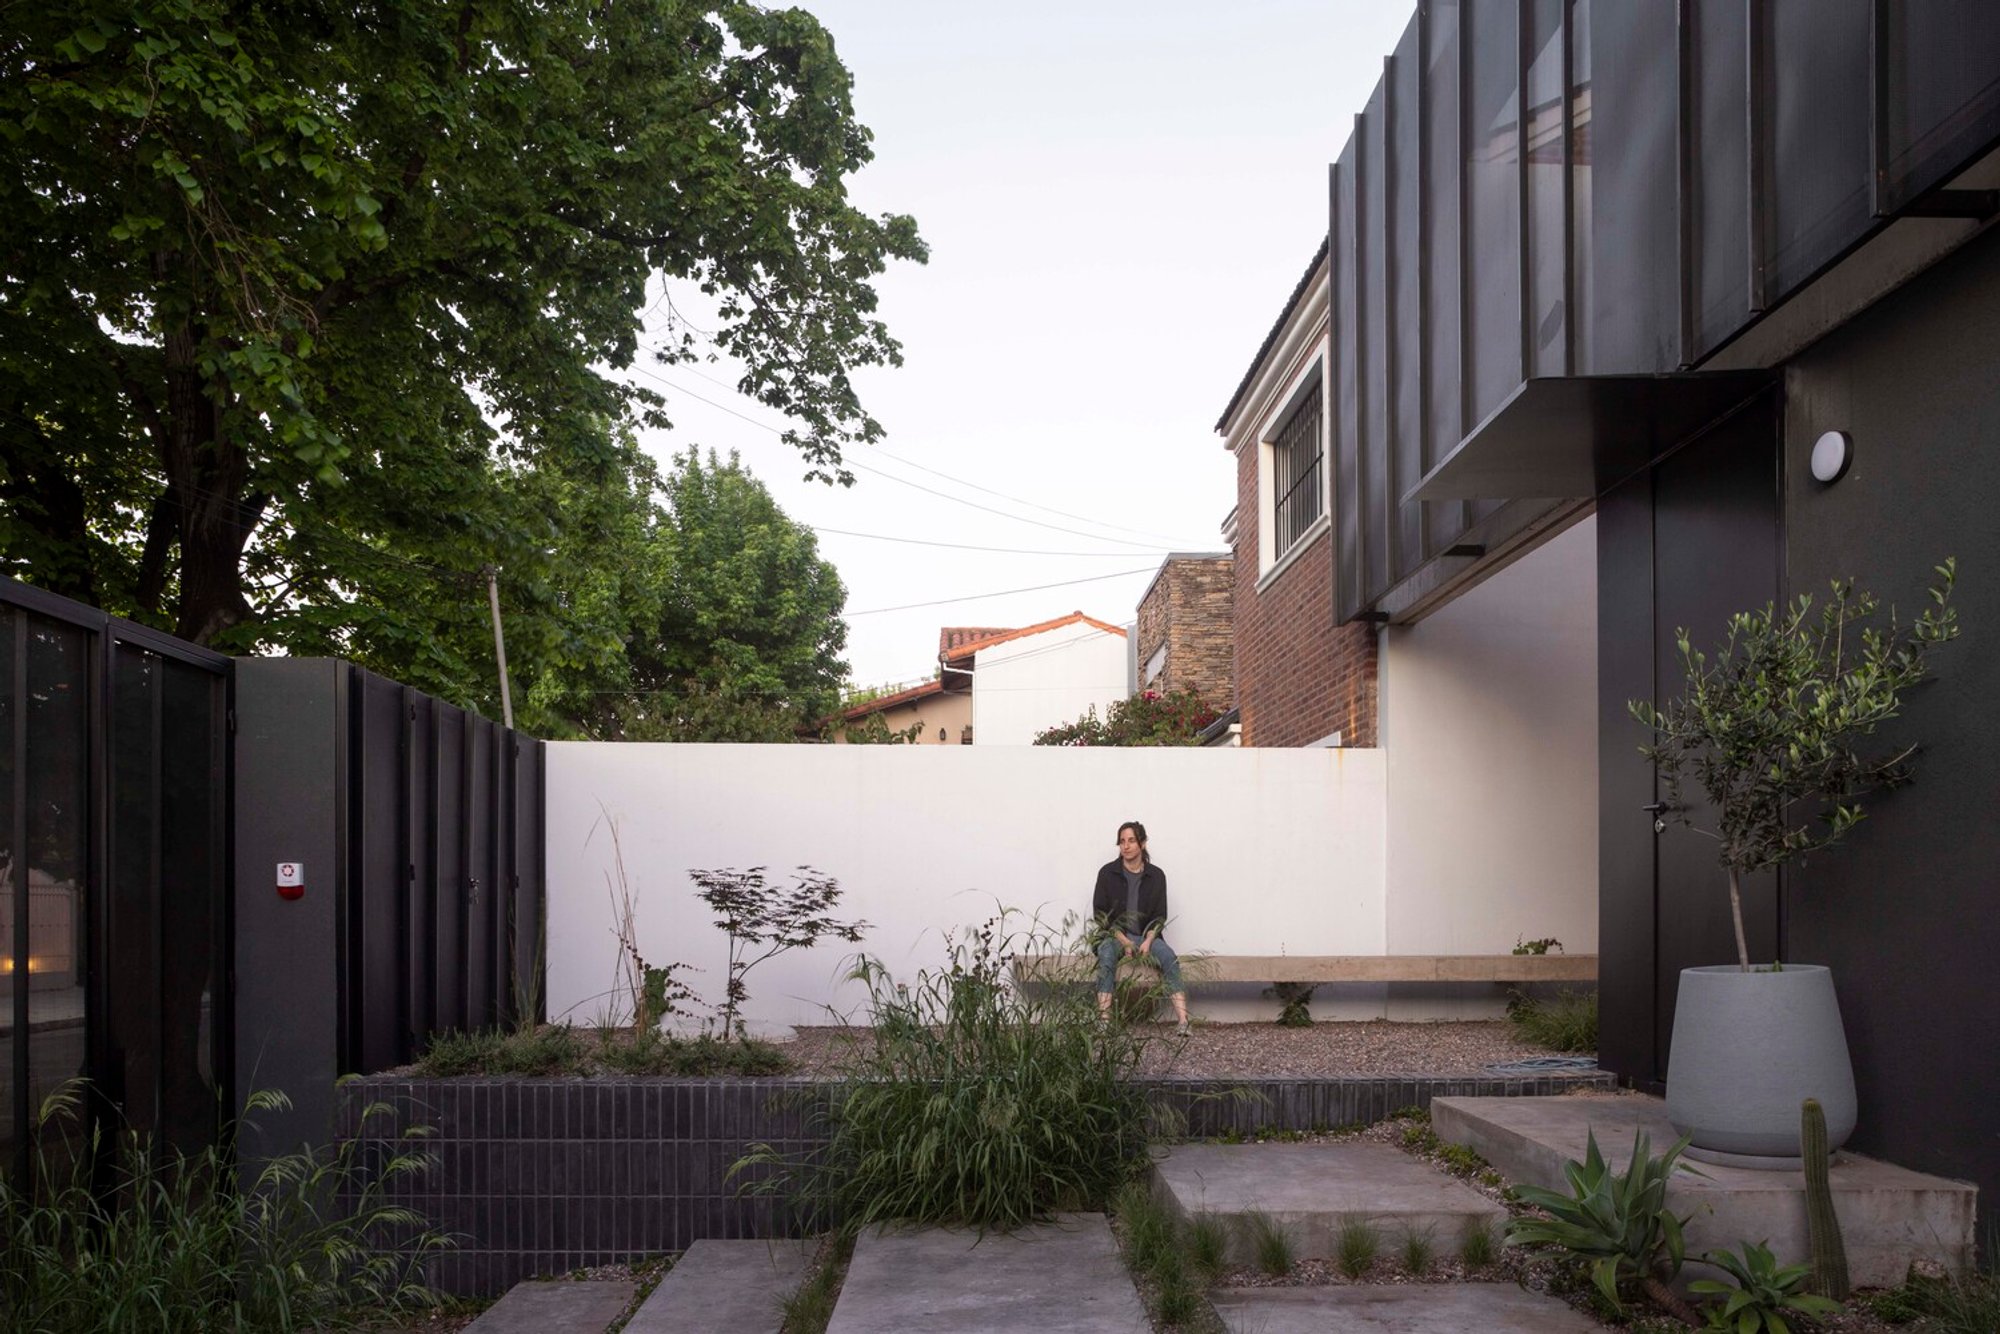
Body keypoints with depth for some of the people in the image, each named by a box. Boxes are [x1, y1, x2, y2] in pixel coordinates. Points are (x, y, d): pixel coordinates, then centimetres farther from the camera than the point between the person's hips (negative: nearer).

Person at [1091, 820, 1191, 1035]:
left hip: (1146, 935, 1)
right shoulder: (1108, 873, -1)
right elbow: (1100, 912, -2)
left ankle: (1183, 1020, -35)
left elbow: (1160, 915, 5)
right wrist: (1123, 941, -14)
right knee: (1106, 957, -35)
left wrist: (1148, 941, -14)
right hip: (1114, 934, -1)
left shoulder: (1156, 876, 4)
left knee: (1170, 957, -27)